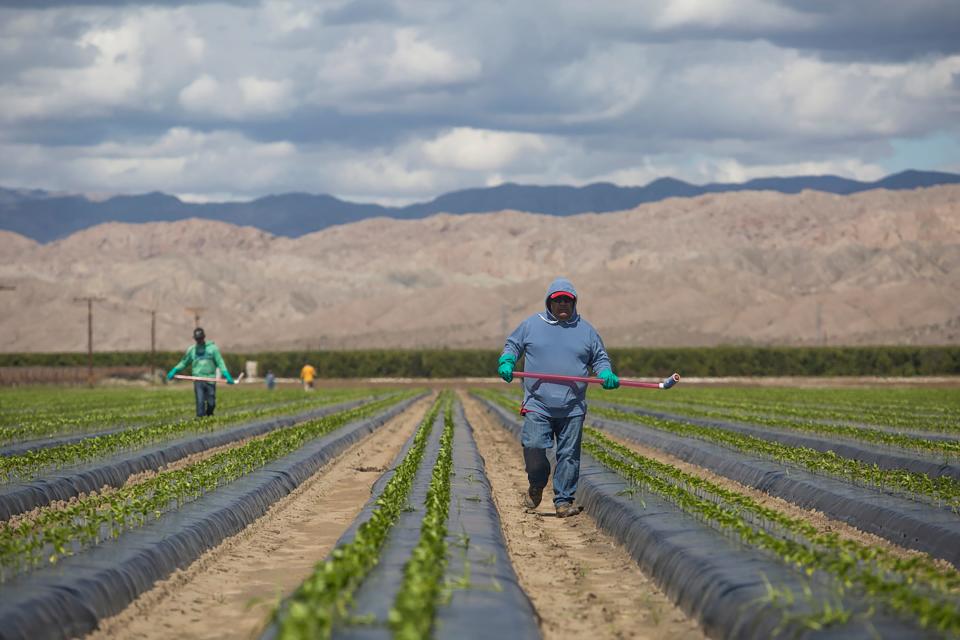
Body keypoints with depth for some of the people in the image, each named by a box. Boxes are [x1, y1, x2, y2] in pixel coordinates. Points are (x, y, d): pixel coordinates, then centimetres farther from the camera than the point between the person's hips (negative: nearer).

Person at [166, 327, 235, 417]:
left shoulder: (212, 348, 3)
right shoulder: (192, 350, 10)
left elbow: (220, 362, 0)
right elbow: (184, 362, 19)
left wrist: (227, 375, -12)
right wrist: (174, 371, 6)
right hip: (198, 380, 1)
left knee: (211, 403, 4)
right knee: (200, 402, -9)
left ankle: (209, 416, 30)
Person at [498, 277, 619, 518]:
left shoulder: (585, 330, 13)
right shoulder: (531, 325, 10)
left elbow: (599, 358, 20)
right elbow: (512, 346, 19)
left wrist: (606, 374, -1)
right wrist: (506, 362, -2)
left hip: (572, 408, 2)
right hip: (537, 405, -1)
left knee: (569, 455, 1)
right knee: (533, 447, -15)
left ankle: (563, 500, 11)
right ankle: (537, 485, 14)